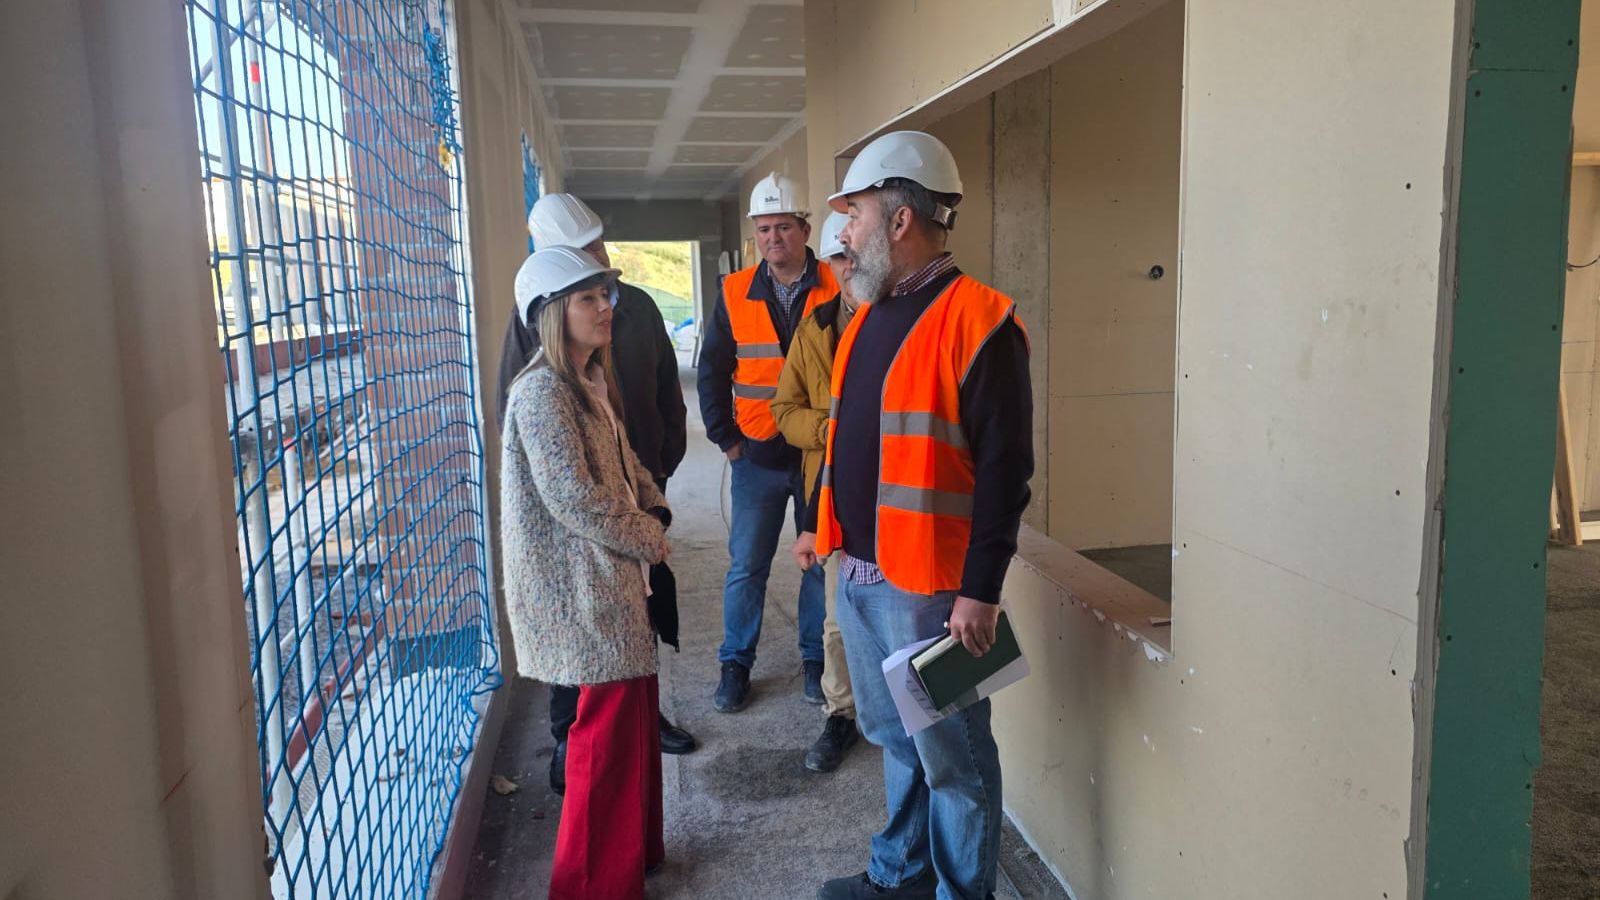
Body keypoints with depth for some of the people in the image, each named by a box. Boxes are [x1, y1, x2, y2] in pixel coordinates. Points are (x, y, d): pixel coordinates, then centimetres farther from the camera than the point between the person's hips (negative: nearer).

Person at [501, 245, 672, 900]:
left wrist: (655, 510, 1)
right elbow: (573, 499, -23)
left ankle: (634, 847, 35)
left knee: (635, 709, 17)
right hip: (583, 586, -9)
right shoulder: (542, 392, -18)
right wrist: (648, 538, -11)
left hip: (614, 575, 9)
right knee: (610, 723, -1)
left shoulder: (591, 382, 11)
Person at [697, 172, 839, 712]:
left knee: (822, 560, 10)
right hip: (758, 457, 1)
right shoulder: (736, 293, 2)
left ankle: (815, 659, 26)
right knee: (746, 565, 8)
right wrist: (726, 437, 1)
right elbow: (712, 370, 6)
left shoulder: (836, 291, -4)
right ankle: (735, 664, 22)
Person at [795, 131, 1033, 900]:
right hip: (857, 571, 9)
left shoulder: (976, 320, -14)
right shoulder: (868, 316, 12)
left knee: (951, 754, 6)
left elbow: (1004, 469, -18)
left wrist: (981, 590, -19)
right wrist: (819, 523, 20)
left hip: (927, 583, -8)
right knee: (893, 735, 22)